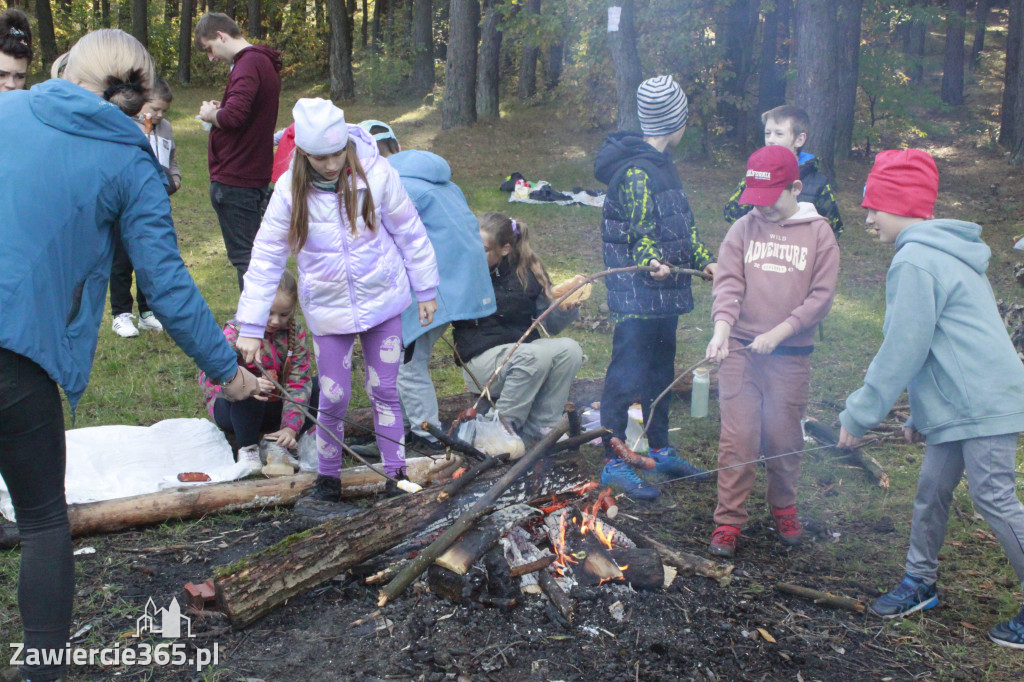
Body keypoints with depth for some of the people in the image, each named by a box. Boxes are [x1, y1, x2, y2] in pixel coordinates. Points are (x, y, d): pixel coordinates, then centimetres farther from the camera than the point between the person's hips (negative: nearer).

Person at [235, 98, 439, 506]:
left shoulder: (376, 173, -13)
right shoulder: (291, 190, -12)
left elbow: (409, 233, -1)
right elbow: (266, 258, -7)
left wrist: (425, 289, 4)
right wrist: (251, 326, -9)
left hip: (382, 300, 0)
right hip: (328, 308, 0)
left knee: (385, 390, 7)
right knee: (333, 397, 3)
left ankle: (396, 472, 22)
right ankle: (328, 476, 25)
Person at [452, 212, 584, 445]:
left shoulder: (527, 272, 3)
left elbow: (550, 325, 7)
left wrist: (567, 309, -13)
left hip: (524, 349, 5)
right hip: (481, 358, -5)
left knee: (570, 349, -21)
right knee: (536, 355, -33)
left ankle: (539, 427, -11)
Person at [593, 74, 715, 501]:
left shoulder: (661, 166, 16)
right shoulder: (637, 171, -16)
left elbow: (681, 225, 23)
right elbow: (640, 231, -21)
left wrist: (704, 261, 23)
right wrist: (651, 263, -38)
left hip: (664, 292, 10)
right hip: (636, 294, -10)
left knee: (660, 373, 18)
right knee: (626, 377, -4)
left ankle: (661, 451, 32)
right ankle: (613, 465, 5)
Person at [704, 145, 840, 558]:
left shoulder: (819, 234, 3)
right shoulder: (743, 229, 6)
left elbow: (821, 296, -2)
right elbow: (727, 284, -3)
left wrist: (777, 333, -12)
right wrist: (721, 330, -20)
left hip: (791, 356, 0)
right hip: (740, 350, 0)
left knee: (784, 439, 8)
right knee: (737, 439, -1)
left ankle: (783, 508, 31)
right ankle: (729, 521, 9)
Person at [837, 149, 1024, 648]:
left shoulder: (915, 262, -15)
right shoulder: (942, 252, 17)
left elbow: (902, 354, -17)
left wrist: (858, 416, -9)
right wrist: (920, 416, 23)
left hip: (981, 405, -10)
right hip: (960, 405, 10)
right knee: (931, 493, 16)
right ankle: (920, 584, 29)